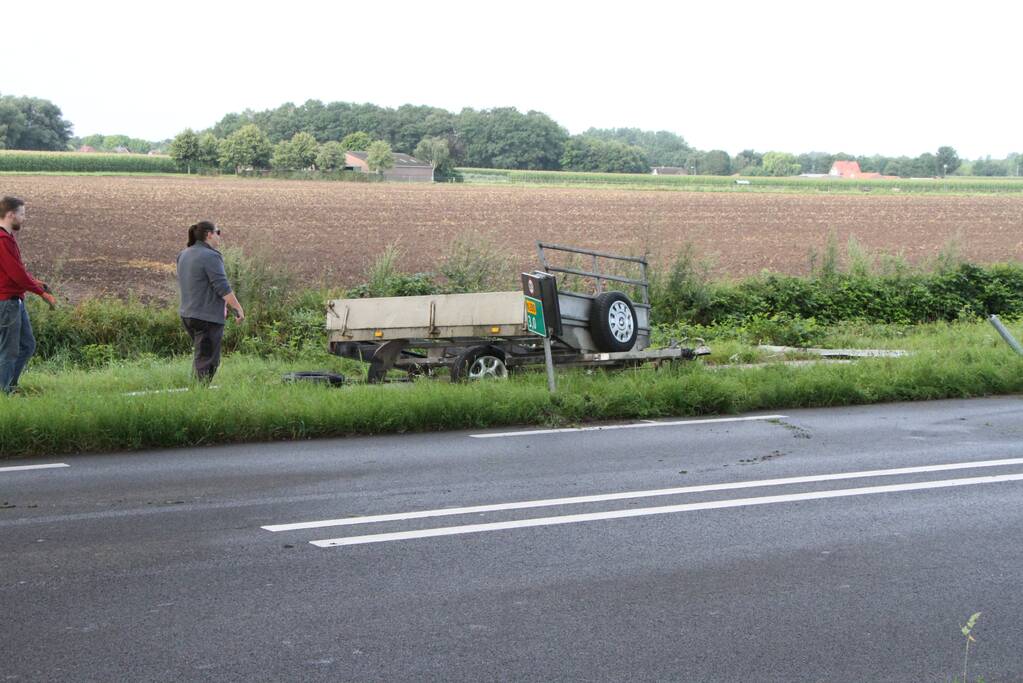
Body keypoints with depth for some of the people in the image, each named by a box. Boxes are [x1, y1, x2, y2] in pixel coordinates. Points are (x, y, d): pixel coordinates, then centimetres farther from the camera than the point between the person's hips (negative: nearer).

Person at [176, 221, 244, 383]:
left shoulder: (184, 255, 11)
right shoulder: (211, 257, -15)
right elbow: (223, 288, -19)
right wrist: (238, 308, -12)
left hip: (187, 314, 9)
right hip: (208, 317, -9)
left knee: (200, 354, 18)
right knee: (207, 359, -4)